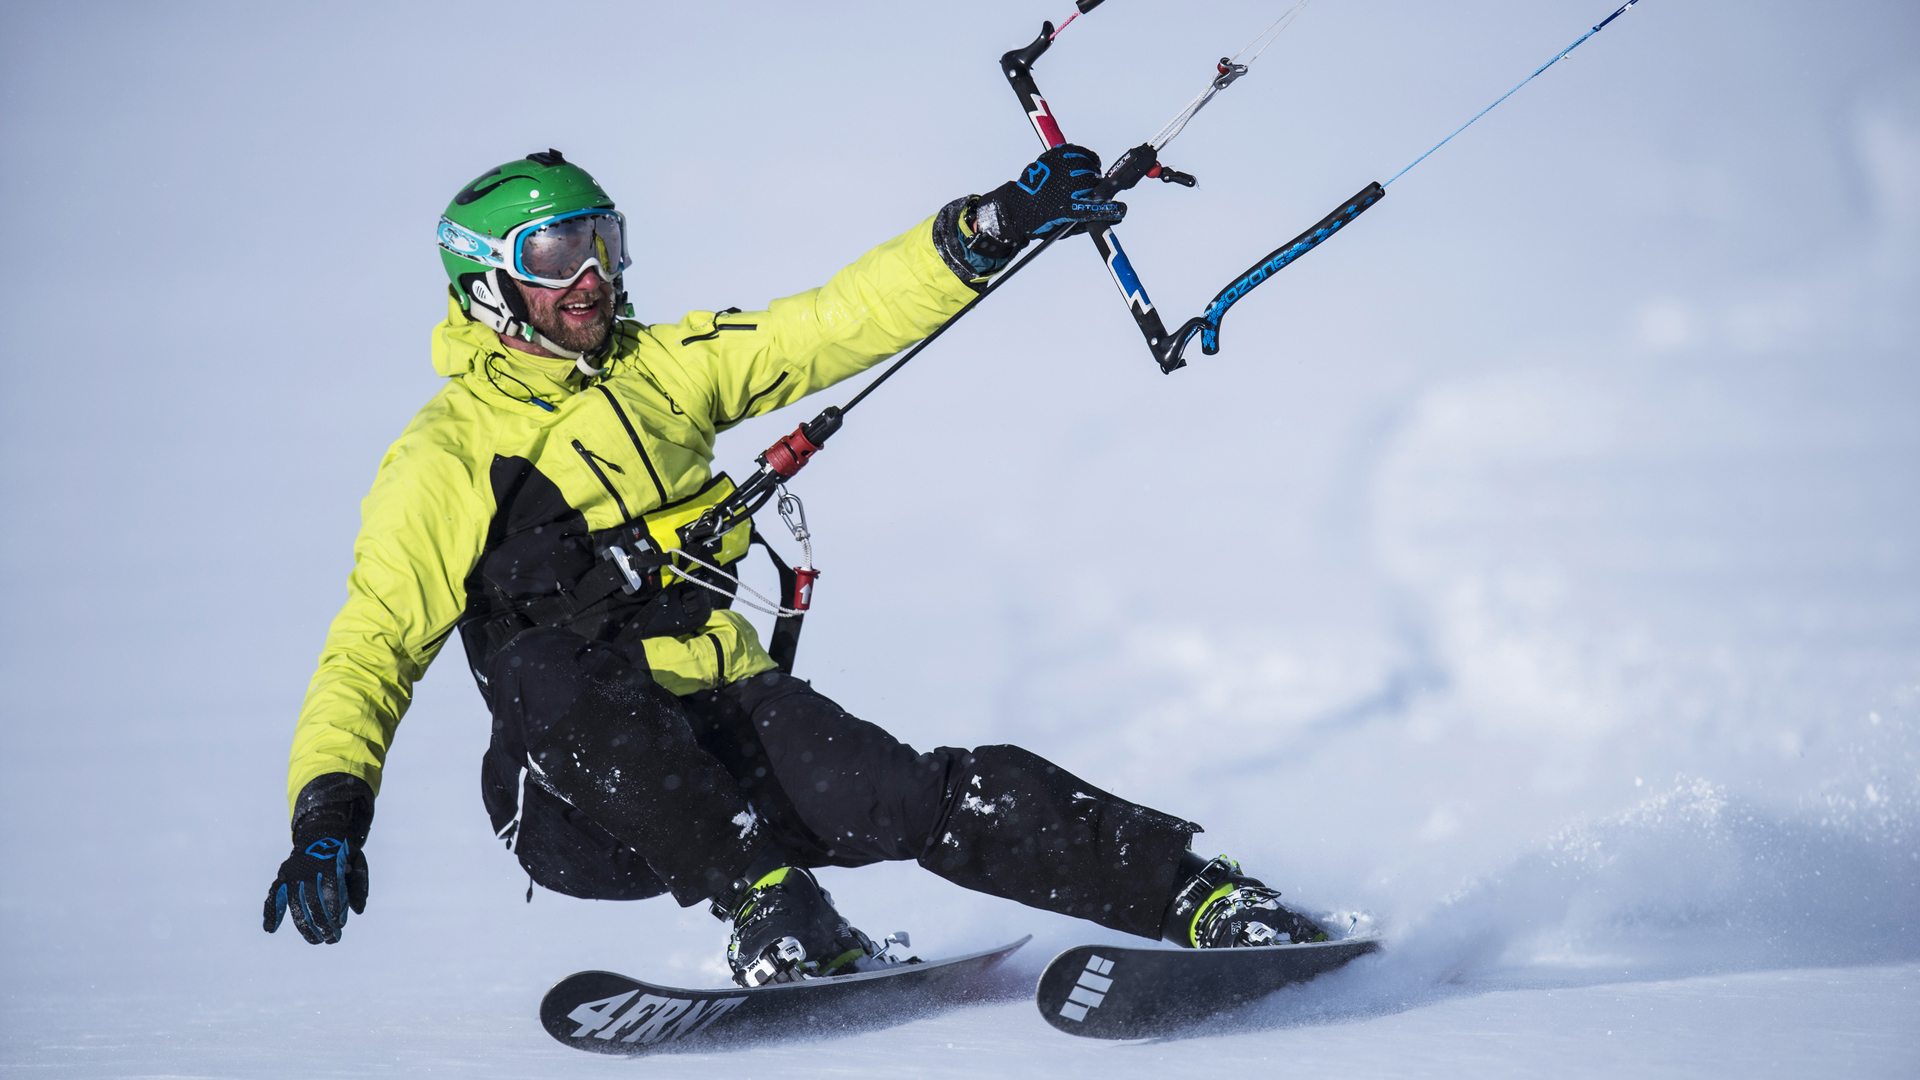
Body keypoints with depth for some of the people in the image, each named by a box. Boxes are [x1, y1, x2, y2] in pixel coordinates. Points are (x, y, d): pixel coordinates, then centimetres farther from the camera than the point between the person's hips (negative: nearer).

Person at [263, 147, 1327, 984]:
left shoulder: (662, 367, 12)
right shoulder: (444, 459, -2)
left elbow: (836, 324, 11)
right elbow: (371, 648, -8)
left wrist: (989, 227, -2)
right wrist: (328, 810, -24)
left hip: (730, 729, 3)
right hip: (578, 794, -3)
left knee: (930, 797, -22)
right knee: (547, 675, -37)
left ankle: (1200, 895, -28)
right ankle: (767, 911, -35)